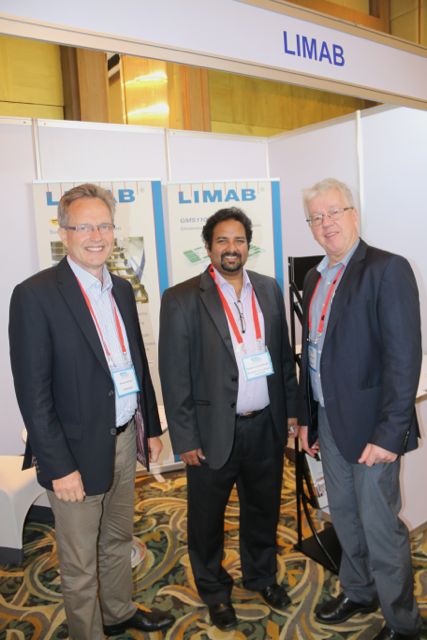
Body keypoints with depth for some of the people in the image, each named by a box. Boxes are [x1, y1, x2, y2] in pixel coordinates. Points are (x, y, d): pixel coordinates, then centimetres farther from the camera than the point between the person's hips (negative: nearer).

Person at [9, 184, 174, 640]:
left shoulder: (122, 290, 6)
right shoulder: (35, 295, -15)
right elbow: (32, 390, -16)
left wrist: (151, 426, 13)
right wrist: (59, 465, -16)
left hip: (124, 440, 7)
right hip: (78, 450, -6)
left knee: (118, 540, 25)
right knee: (80, 563, 12)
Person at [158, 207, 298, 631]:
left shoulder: (269, 290, 4)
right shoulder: (182, 299, -10)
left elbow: (283, 354, 10)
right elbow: (174, 375, -10)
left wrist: (291, 409, 8)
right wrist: (185, 438, -10)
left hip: (266, 426, 4)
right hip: (214, 432, -4)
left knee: (263, 509, 22)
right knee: (207, 518, 15)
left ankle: (262, 576, 49)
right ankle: (215, 592, 41)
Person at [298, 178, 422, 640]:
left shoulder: (387, 269, -13)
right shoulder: (314, 278, 11)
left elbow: (404, 356, -18)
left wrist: (389, 432, -21)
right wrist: (307, 418, 14)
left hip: (370, 424, -7)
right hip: (329, 420, 7)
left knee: (380, 525, 6)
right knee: (344, 516, 21)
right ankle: (358, 593, 44)